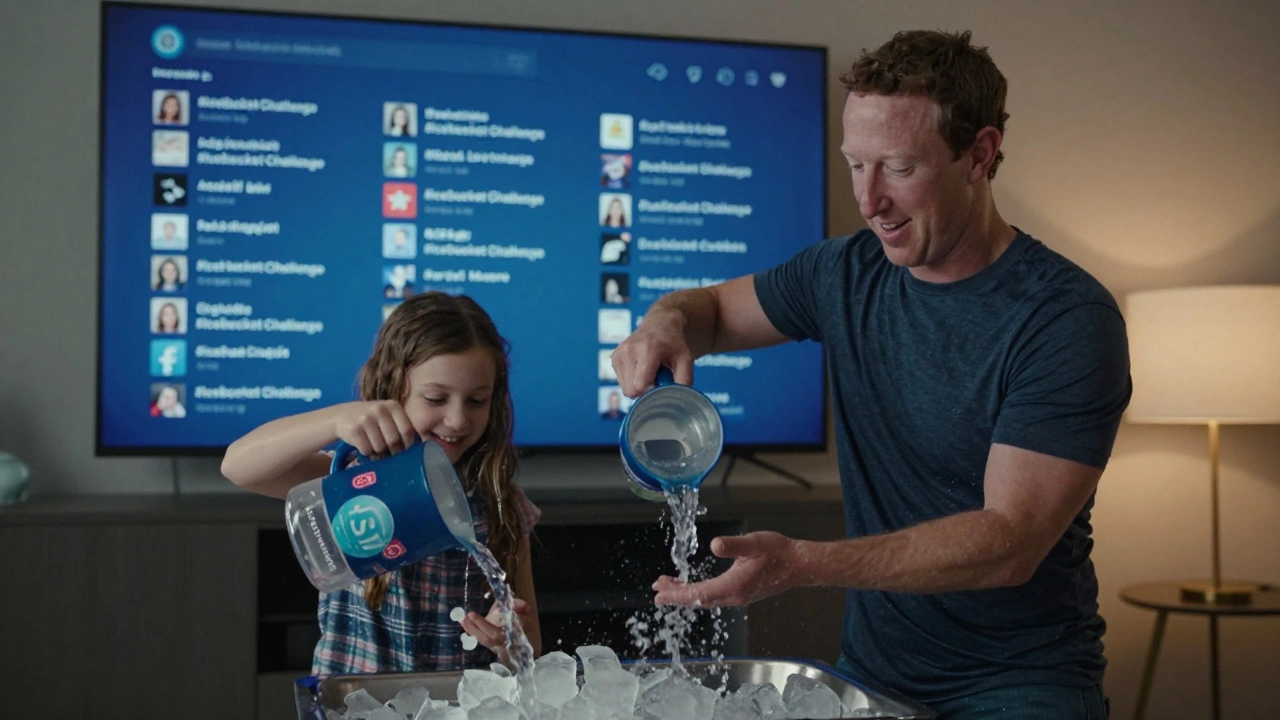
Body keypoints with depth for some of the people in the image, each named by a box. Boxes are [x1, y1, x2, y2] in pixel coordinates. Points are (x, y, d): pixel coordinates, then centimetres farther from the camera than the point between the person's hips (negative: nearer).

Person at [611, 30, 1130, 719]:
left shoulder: (1068, 318, -16)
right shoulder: (847, 273, 2)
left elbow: (1011, 542, -22)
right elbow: (715, 306, 19)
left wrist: (801, 564, -32)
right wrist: (666, 322, -7)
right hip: (869, 665, 5)